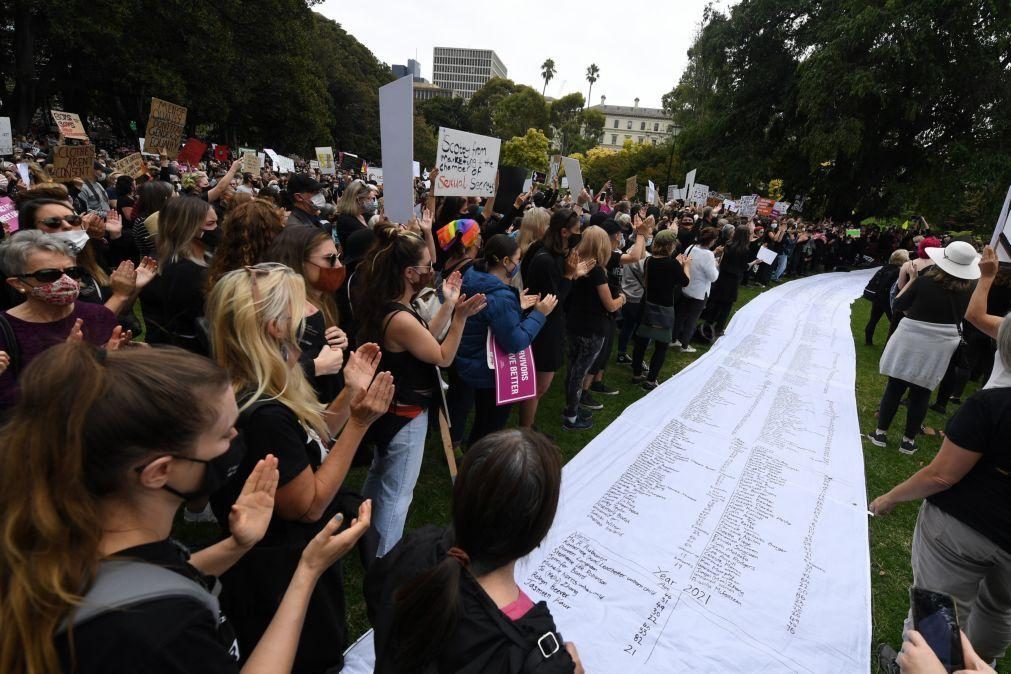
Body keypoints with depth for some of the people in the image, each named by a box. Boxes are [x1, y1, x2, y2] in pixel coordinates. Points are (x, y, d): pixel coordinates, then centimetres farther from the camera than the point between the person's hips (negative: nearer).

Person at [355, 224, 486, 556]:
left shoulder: (383, 303, -2)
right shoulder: (401, 319, -32)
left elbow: (425, 337, 6)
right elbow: (443, 358, -20)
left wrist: (448, 304, 2)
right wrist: (460, 317, -26)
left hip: (389, 407, 10)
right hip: (406, 415, -10)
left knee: (380, 475, 30)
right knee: (397, 493, 10)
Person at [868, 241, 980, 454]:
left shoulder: (924, 281, -12)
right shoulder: (968, 290, -3)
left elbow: (899, 305, -5)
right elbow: (962, 316, 9)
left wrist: (911, 280, 6)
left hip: (911, 339, -2)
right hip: (941, 346, 2)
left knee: (895, 386, 8)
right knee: (921, 392, 10)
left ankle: (881, 433, 14)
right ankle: (909, 440, 18)